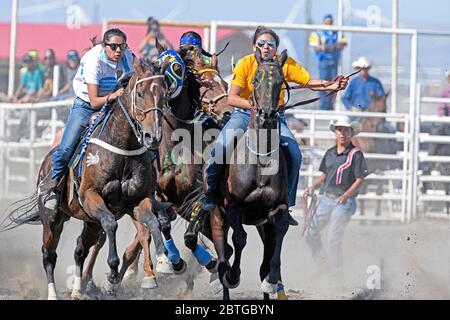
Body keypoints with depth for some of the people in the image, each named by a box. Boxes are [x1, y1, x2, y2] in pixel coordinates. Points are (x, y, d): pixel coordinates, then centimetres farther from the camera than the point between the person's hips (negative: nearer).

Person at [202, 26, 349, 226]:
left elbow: (310, 82, -8)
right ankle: (210, 192, -3)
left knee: (294, 154, -19)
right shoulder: (246, 64, -9)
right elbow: (232, 99, -12)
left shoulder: (286, 64, -4)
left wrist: (332, 86, -27)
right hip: (245, 113, -2)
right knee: (222, 146, -25)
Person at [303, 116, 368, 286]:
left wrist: (346, 195, -25)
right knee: (310, 234, 10)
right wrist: (313, 187, 2)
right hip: (326, 199, 7)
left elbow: (359, 180, -11)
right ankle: (319, 264, 33)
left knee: (334, 240, -8)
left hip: (344, 202, -7)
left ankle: (336, 278, 3)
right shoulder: (330, 153, 10)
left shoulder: (356, 154, -9)